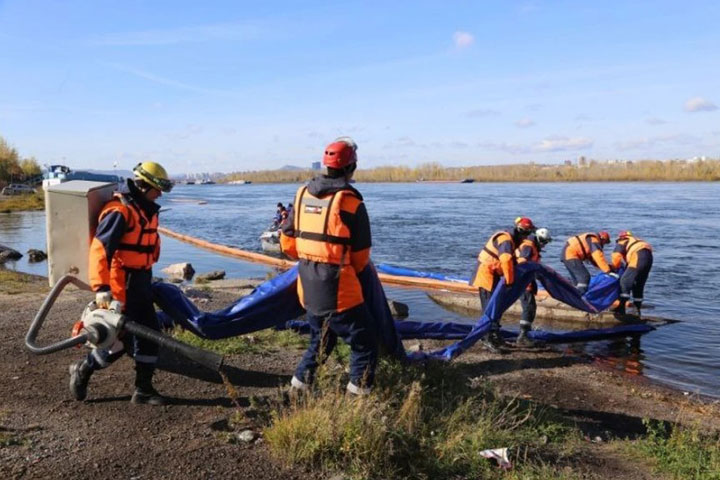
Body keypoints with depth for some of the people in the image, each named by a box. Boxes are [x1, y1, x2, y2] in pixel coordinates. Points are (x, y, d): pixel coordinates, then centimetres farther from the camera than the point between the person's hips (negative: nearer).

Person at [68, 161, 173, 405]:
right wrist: (100, 288, -33)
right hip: (121, 288, -9)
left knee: (149, 335, 9)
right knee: (120, 340, 0)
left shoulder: (147, 211, 11)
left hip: (141, 286, 9)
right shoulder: (119, 211, -18)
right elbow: (99, 249, -26)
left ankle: (144, 389, 19)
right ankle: (83, 369, 24)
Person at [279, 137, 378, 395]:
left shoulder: (302, 194, 5)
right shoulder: (351, 202, -13)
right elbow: (361, 255, -4)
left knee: (321, 340, 26)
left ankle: (299, 384, 29)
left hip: (307, 287, 7)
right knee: (365, 343, 7)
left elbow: (287, 242, 11)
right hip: (338, 290, -7)